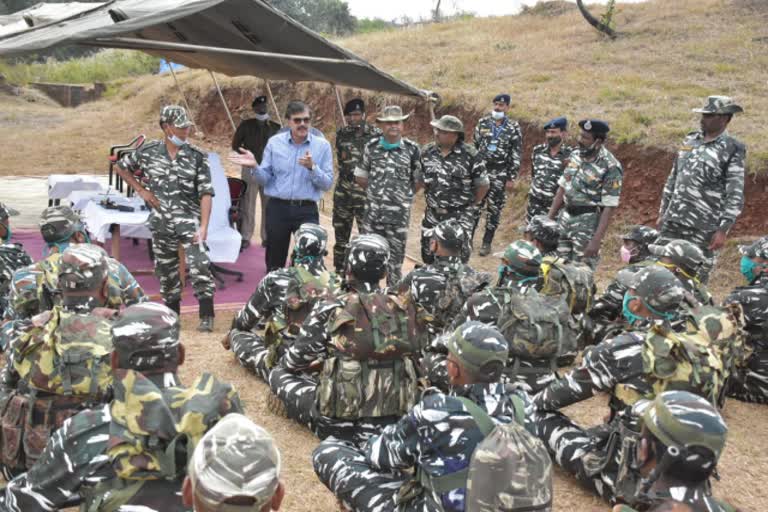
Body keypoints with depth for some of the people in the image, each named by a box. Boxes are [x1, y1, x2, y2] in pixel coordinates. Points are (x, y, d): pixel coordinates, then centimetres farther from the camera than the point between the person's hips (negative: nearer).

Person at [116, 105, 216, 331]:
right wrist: (141, 190, 5)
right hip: (161, 223, 2)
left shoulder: (197, 156, -5)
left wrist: (203, 226, -18)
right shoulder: (148, 151, 0)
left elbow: (206, 193, -8)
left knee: (199, 266, -16)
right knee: (166, 270, 12)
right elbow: (122, 167, 16)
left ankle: (207, 317, -8)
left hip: (189, 221, -2)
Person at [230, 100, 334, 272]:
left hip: (307, 210, -1)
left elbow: (327, 183, -4)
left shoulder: (322, 145, -1)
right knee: (274, 263, 12)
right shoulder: (274, 142, 3)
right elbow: (265, 180, 3)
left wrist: (312, 167, -20)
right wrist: (255, 167, -16)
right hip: (277, 208, 1)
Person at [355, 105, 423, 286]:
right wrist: (375, 191, 9)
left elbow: (419, 180, 5)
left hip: (399, 214, -1)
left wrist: (405, 195, 3)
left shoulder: (412, 149, -3)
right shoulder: (371, 147, 2)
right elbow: (360, 176, 12)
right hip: (373, 212, 2)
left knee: (395, 258, 7)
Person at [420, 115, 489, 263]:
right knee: (428, 253, 13)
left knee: (459, 255, -1)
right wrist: (429, 198, 13)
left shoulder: (470, 155, -14)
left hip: (460, 216, -4)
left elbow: (483, 184, -5)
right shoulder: (427, 152, -2)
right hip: (433, 214, 4)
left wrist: (472, 205, 2)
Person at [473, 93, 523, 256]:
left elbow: (516, 155, -3)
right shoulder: (482, 123, 4)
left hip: (499, 174, -2)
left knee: (494, 209, 5)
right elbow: (474, 147, 9)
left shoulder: (513, 128, -3)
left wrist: (512, 178, -7)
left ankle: (487, 242, 15)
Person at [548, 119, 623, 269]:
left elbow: (609, 207, -16)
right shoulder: (575, 155, 6)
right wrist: (549, 219, 11)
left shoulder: (610, 167, -15)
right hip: (565, 217, 7)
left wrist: (596, 240, -21)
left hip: (588, 222, -7)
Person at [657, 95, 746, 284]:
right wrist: (662, 213, 16)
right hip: (672, 221, 6)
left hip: (703, 228, -6)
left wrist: (723, 229, -15)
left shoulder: (732, 150, -7)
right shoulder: (690, 140, 11)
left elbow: (735, 195, -10)